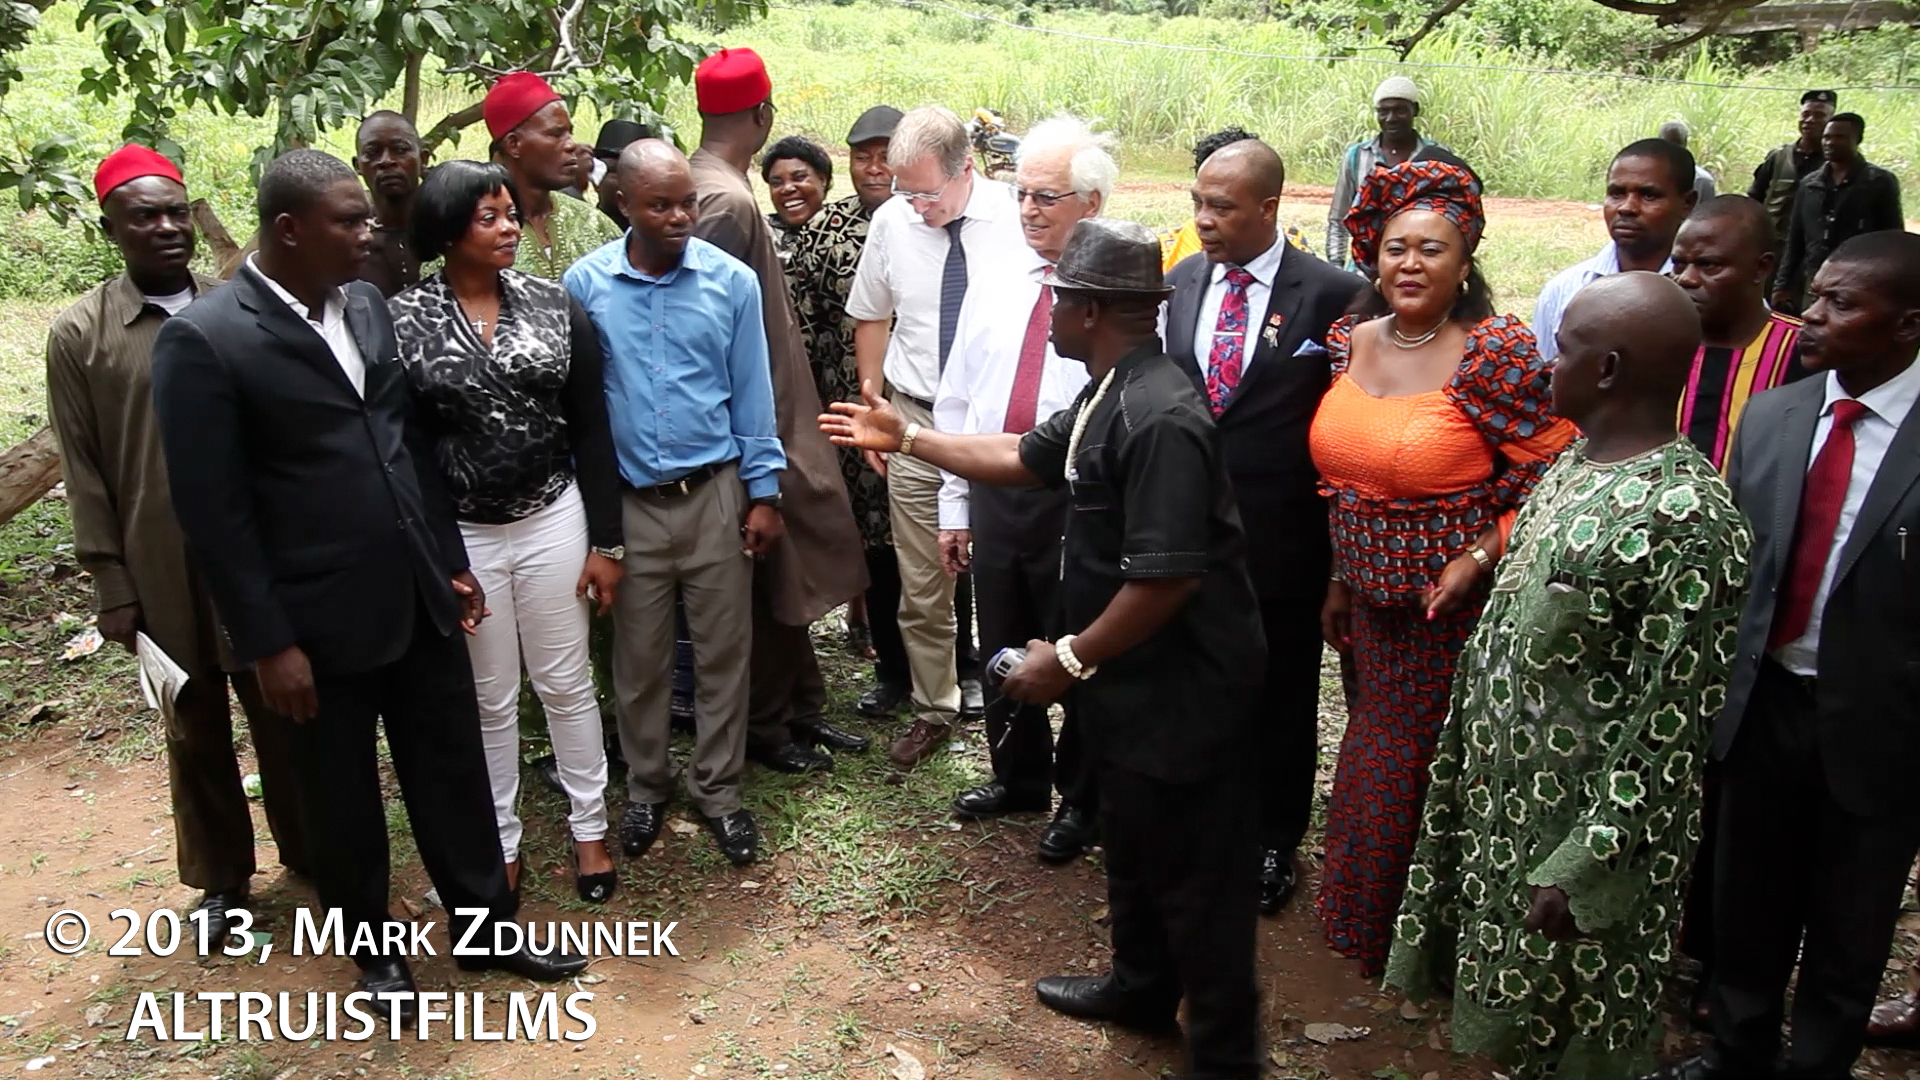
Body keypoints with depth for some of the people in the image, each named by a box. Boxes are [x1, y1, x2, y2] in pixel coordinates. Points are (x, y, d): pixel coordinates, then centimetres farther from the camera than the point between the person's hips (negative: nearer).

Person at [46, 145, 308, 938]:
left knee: (282, 713, 13)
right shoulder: (78, 333, -2)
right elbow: (83, 472, 0)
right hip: (163, 573, 0)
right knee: (195, 731, 13)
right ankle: (220, 876, 31)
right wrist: (111, 585, -2)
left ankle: (307, 850, 32)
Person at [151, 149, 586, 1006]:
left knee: (453, 766, 15)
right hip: (321, 616, -5)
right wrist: (268, 643, -13)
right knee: (341, 792, 15)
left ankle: (487, 925, 33)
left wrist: (451, 560, 12)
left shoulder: (366, 304, 4)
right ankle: (371, 945, 37)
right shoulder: (202, 339, -15)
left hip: (417, 595, 5)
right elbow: (213, 511, -14)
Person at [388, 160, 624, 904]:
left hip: (553, 521, 1)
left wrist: (605, 540, -2)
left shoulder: (553, 304, -2)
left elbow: (591, 429, -1)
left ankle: (589, 827, 30)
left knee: (567, 684, 12)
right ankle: (501, 841, 31)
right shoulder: (402, 319, -7)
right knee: (490, 698, 13)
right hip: (461, 535, -1)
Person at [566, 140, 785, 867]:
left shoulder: (732, 281, -5)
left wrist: (764, 492, 0)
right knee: (639, 659, 12)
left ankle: (718, 792, 25)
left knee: (722, 652, 9)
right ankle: (646, 789, 31)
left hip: (716, 493, 0)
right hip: (627, 501, 0)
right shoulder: (584, 284, -5)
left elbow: (752, 394, 1)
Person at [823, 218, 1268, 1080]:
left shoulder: (1158, 418, -28)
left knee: (1194, 873, 7)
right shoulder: (1107, 395, 5)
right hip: (1131, 680, 10)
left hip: (1182, 690, -10)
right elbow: (1024, 459, 20)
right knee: (1133, 845, 26)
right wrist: (907, 438, 19)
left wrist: (1068, 658, -19)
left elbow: (1165, 578, -31)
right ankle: (1141, 984, 48)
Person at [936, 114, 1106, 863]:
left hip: (1077, 501, -5)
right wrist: (953, 507, 9)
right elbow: (956, 403, 10)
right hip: (992, 497, 6)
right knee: (1002, 650, 20)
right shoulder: (992, 293, 7)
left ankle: (1079, 797, 34)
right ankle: (1018, 776, 43)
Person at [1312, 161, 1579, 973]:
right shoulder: (1350, 339, 2)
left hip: (1457, 607, -6)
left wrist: (1478, 558, -23)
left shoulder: (1497, 354, -18)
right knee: (1379, 763, 20)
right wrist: (1342, 577, 13)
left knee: (1426, 772, 9)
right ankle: (1368, 926, 43)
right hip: (1373, 601, 6)